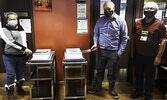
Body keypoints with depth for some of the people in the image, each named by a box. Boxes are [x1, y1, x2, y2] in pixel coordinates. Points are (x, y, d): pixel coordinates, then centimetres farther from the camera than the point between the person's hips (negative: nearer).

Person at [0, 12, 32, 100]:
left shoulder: (20, 29, 10)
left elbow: (24, 40, -2)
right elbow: (10, 42, -17)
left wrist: (26, 50, -19)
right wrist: (24, 49, -23)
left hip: (21, 56, 4)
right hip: (9, 57, -3)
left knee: (20, 73, 15)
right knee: (11, 74, 2)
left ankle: (19, 88, 37)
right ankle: (10, 92, 21)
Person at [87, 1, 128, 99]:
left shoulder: (121, 21, -5)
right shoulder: (100, 20, 4)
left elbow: (124, 38, -2)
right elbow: (96, 33, 14)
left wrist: (120, 51, -7)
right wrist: (96, 43, -3)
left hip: (114, 52, -2)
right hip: (101, 50, 3)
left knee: (112, 72, 11)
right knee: (100, 70, 15)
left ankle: (111, 89, 32)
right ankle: (97, 86, 35)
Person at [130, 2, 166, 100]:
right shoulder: (138, 23, 3)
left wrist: (159, 57, -11)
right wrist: (133, 52, 7)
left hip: (151, 57, -3)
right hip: (138, 55, 3)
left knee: (149, 77, 12)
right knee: (138, 75, 18)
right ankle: (138, 91, 38)